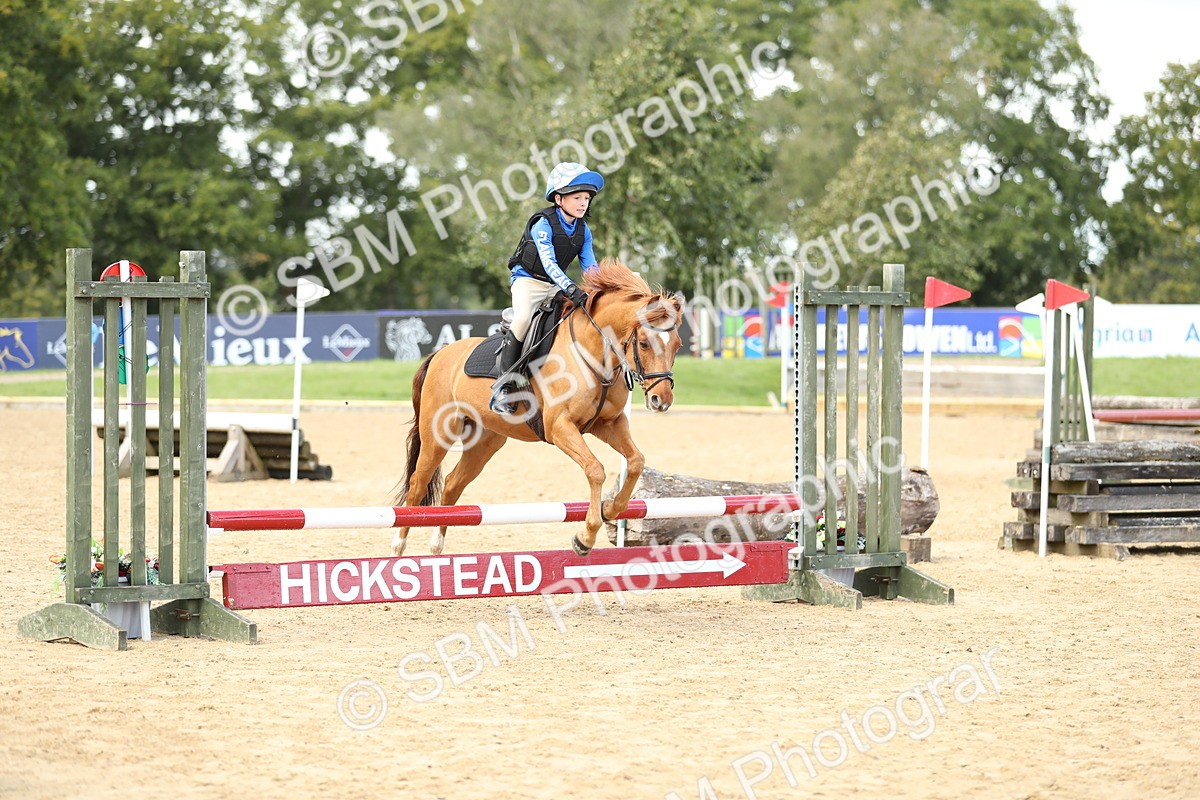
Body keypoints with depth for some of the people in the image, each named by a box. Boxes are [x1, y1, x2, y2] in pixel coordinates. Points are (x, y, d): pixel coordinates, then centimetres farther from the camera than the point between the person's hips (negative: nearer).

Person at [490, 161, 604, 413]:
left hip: (555, 285, 7)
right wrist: (570, 288, -44)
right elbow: (548, 262, -31)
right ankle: (503, 383, -27)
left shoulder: (583, 230, 2)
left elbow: (590, 266, 3)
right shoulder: (543, 224, -19)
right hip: (527, 279, -7)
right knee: (523, 319, -32)